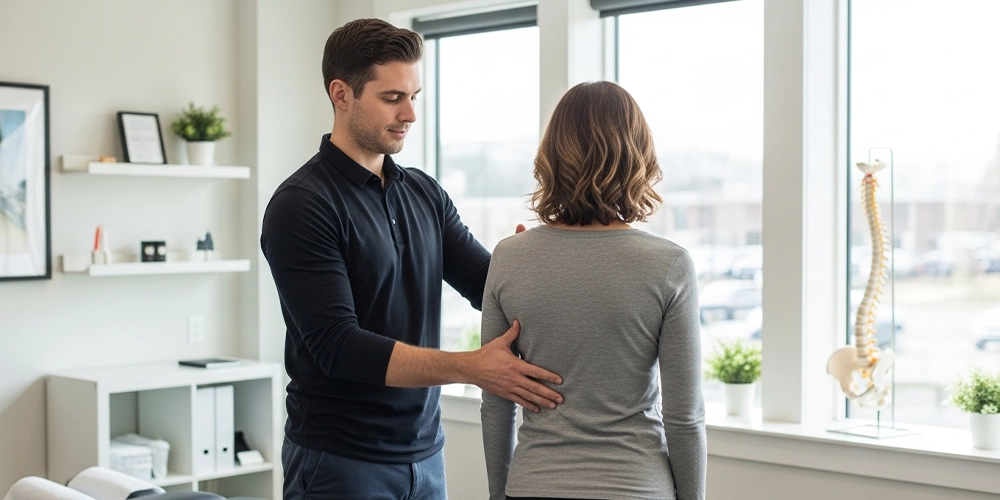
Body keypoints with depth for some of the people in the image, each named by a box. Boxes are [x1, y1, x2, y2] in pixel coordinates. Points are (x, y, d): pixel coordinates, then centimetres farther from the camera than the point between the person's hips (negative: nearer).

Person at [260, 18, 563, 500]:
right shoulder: (301, 206, -13)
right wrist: (472, 367, -27)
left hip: (424, 453, 6)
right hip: (340, 461, -6)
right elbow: (338, 346, -21)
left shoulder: (425, 193, 8)